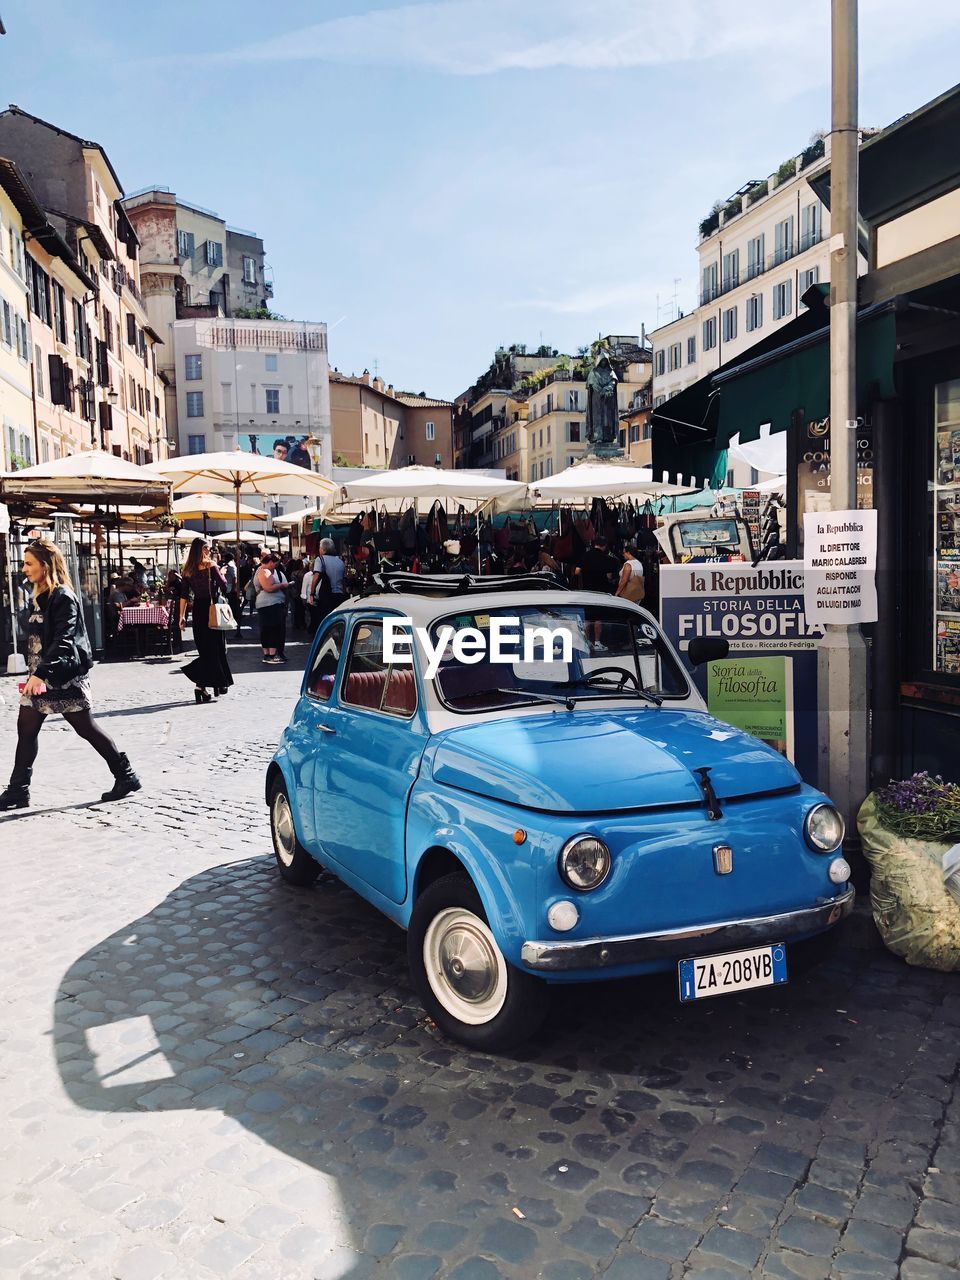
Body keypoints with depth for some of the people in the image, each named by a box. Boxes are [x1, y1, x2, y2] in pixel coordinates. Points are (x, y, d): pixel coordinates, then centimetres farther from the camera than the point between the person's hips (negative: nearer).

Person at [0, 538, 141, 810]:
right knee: (26, 729, 7)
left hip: (63, 676, -9)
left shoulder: (63, 597, -15)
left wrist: (41, 673, -30)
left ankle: (126, 777, 9)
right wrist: (34, 673, 19)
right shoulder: (40, 597, 12)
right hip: (40, 676, 9)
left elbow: (63, 641, -23)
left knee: (86, 728, -2)